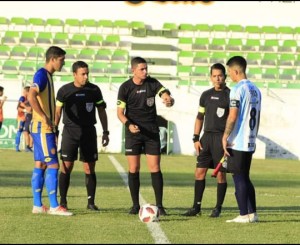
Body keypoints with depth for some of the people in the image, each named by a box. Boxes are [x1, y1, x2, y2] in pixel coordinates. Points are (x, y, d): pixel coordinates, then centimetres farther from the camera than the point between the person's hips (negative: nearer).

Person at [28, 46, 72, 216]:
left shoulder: (48, 76, 16)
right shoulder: (42, 74, -14)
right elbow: (31, 96, -29)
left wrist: (52, 125, 21)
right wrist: (44, 118, -28)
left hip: (46, 129, 10)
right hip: (42, 129, -10)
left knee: (40, 166, 9)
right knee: (53, 165, -9)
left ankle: (38, 205, 11)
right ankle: (54, 206, -9)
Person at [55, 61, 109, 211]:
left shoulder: (94, 90, 3)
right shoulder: (64, 90, 0)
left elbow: (101, 111, 9)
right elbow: (57, 112, 5)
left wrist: (105, 132, 6)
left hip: (89, 132, 1)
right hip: (70, 131, -1)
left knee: (90, 168, 1)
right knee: (66, 167, -5)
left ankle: (91, 202, 7)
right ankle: (63, 201, 2)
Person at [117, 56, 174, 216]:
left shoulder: (152, 83, 2)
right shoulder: (125, 87, -3)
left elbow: (165, 94, -13)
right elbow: (120, 112, -3)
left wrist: (168, 100, -38)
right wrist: (129, 125, -21)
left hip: (152, 132, 1)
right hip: (133, 132, -1)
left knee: (155, 168, -3)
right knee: (134, 168, -1)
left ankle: (159, 205, 1)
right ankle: (135, 205, 9)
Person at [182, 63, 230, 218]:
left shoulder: (230, 95, -2)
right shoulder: (206, 95, 12)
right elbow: (200, 117, 16)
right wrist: (196, 138, 9)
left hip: (222, 138, -5)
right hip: (207, 137, 5)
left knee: (221, 173, -1)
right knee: (199, 171, 2)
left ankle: (218, 208, 7)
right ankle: (196, 207, 7)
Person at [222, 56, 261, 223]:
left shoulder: (237, 90, -13)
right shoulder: (256, 90, 13)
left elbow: (233, 117, -18)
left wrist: (225, 137, -12)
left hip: (237, 142, -8)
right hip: (250, 142, 8)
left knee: (239, 178, -3)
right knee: (245, 178, 14)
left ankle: (244, 215, -4)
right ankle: (252, 213, 14)